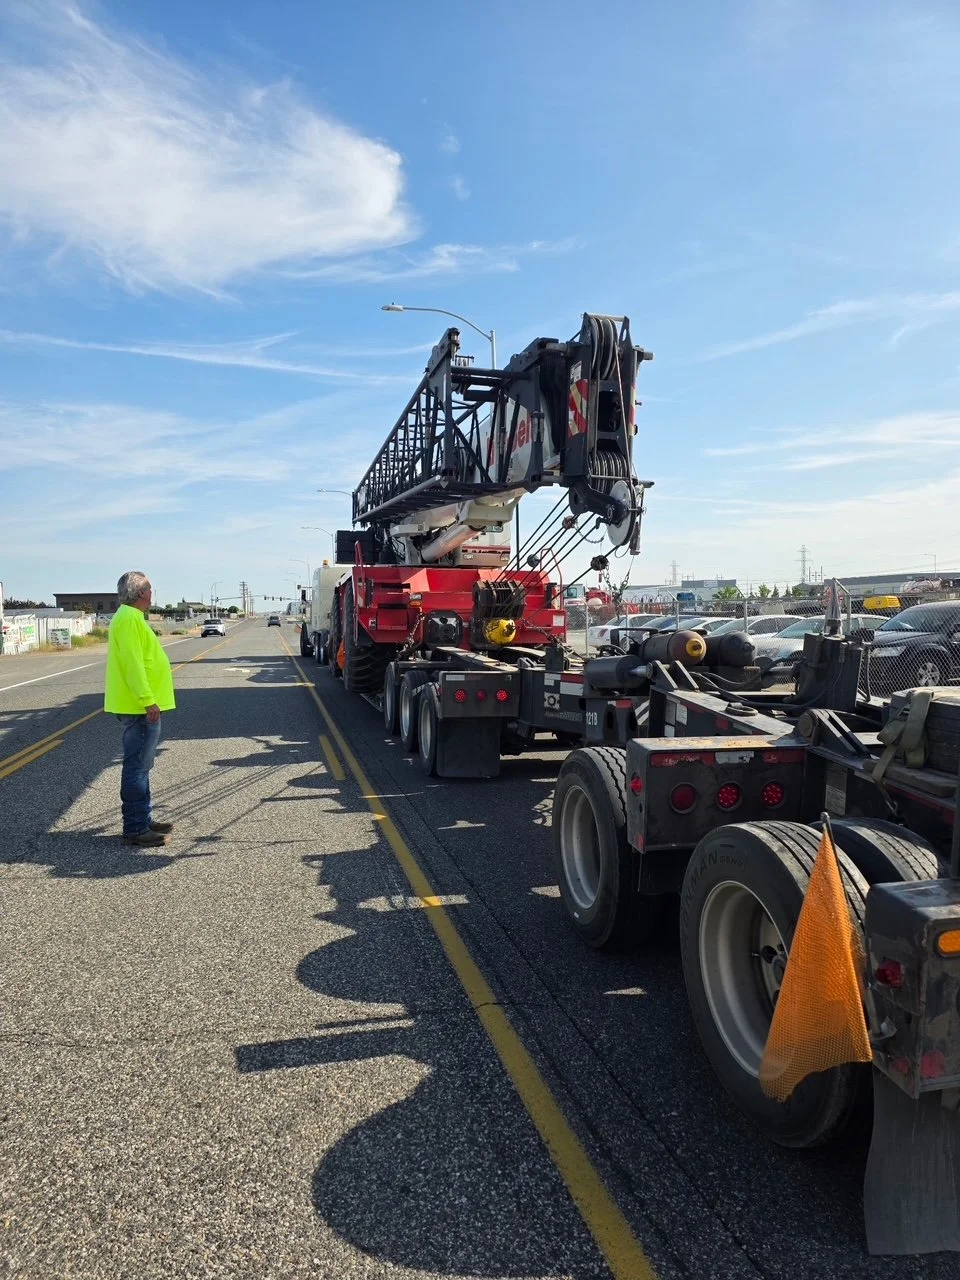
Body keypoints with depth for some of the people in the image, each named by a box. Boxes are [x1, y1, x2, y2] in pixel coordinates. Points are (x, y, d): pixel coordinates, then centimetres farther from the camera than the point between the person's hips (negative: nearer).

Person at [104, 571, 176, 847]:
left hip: (141, 706, 11)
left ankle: (143, 819, 26)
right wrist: (148, 700, -25)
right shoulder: (129, 619, -16)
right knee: (137, 766, -6)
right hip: (141, 707, -11)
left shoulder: (131, 617, 17)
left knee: (141, 766, 16)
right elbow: (132, 663, -23)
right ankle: (135, 828, 0)